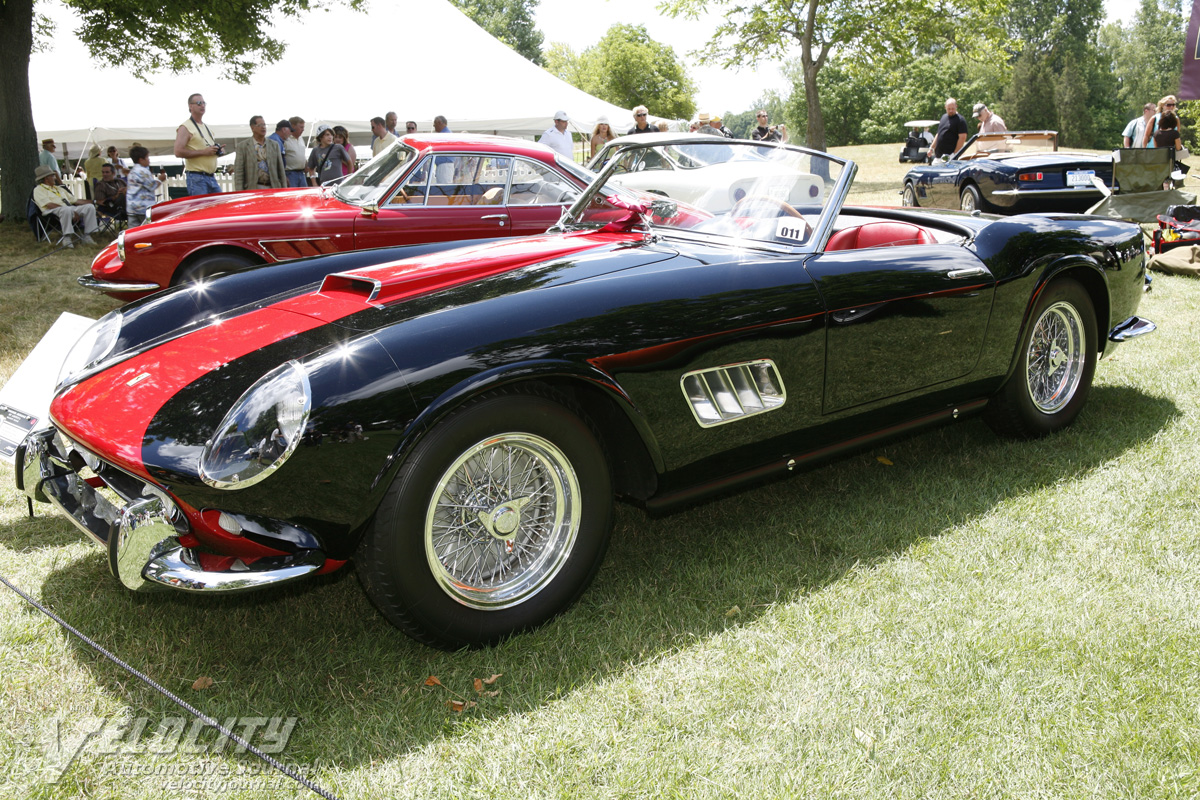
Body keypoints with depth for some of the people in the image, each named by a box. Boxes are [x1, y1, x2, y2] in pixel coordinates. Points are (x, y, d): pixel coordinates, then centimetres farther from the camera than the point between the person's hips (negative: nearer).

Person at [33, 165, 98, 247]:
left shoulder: (59, 188, 34)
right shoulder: (38, 190, 8)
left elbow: (74, 200, 29)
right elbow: (49, 205, -8)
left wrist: (89, 202, 14)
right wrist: (67, 209, -19)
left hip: (71, 209, 7)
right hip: (53, 212, -7)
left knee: (90, 207, -15)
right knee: (66, 210, -41)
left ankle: (87, 236, -20)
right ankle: (66, 238, -40)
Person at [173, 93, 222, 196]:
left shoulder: (206, 127, 22)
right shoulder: (185, 127, -4)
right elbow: (178, 152, -15)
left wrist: (218, 150, 9)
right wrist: (203, 152, -17)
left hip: (212, 177, 8)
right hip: (197, 178, -8)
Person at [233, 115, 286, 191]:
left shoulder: (274, 145, 13)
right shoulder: (242, 146, 4)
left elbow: (281, 170, 13)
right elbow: (238, 172, 1)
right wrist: (240, 195, -8)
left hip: (272, 188, 3)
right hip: (253, 189, -3)